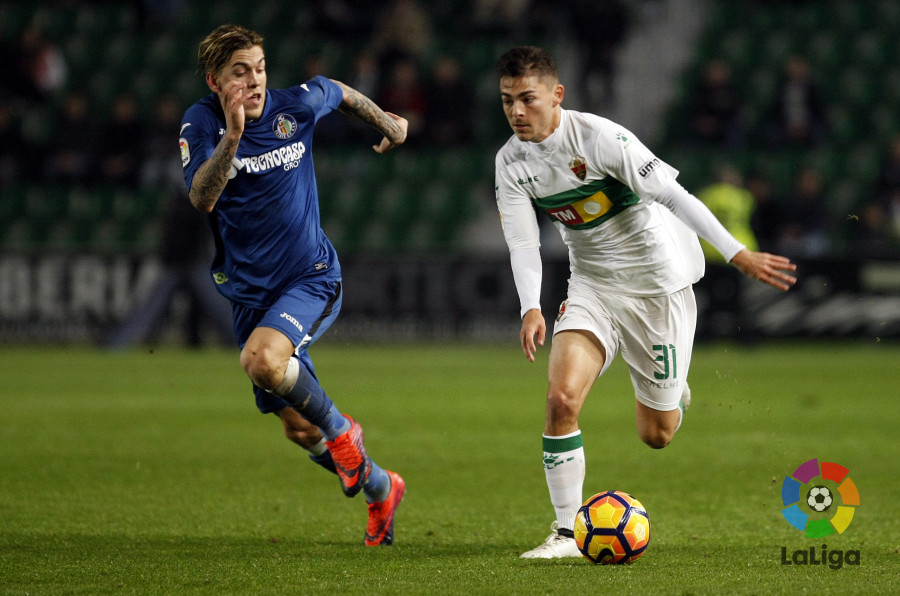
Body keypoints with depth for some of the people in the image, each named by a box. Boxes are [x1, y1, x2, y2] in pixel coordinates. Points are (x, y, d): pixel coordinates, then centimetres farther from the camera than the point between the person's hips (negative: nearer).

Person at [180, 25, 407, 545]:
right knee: (297, 428, 7)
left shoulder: (297, 106, -9)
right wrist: (232, 136, -41)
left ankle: (340, 428, -7)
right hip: (249, 290, 3)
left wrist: (386, 120, 28)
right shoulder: (202, 122, -11)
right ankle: (381, 489, 32)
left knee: (262, 359, -33)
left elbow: (339, 92, 16)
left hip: (312, 278, -3)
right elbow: (201, 198, -29)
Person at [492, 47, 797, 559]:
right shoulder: (511, 162, -5)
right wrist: (532, 309, -26)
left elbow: (673, 194, -22)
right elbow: (523, 243, -7)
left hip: (658, 281, -4)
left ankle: (667, 393, 42)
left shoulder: (598, 137, -21)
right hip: (593, 283, 4)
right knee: (562, 398, -20)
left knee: (656, 435, 3)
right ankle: (567, 533, -9)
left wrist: (737, 253, -27)